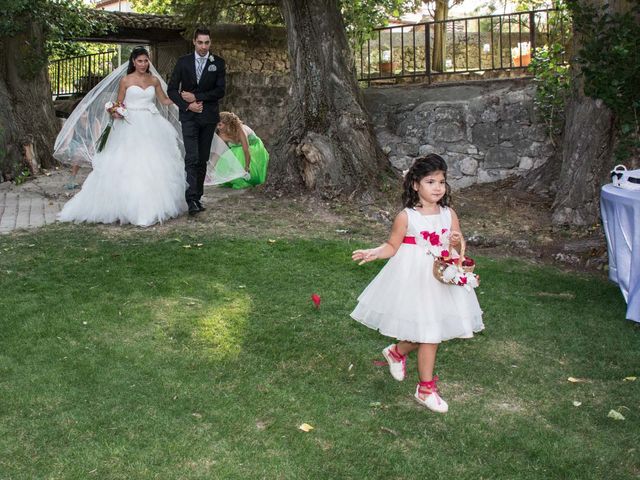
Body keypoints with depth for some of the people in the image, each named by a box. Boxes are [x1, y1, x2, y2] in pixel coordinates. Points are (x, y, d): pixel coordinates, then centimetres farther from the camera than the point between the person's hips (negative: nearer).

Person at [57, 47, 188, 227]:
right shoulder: (125, 80, 2)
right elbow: (119, 104, 6)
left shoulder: (154, 80, 10)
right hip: (131, 126, -3)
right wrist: (116, 112, -14)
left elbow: (165, 101, 18)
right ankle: (130, 206, -1)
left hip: (151, 127, 3)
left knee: (153, 165, 2)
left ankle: (154, 206, 12)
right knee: (128, 166, -6)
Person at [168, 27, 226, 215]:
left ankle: (197, 197, 14)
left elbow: (220, 91, -5)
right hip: (189, 116, -1)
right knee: (192, 157, -13)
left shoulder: (218, 63, 3)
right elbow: (172, 89, 3)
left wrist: (196, 97, -11)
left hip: (209, 117, 2)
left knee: (203, 159, 6)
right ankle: (191, 200, -18)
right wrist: (187, 105, -10)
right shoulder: (183, 62, 3)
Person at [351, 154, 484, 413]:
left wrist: (457, 242, -16)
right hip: (414, 281, -5)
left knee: (431, 331, 10)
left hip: (442, 280, 5)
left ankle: (396, 351, 39)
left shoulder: (449, 215, 1)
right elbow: (392, 246, -4)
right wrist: (373, 253, -23)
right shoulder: (406, 217, -11)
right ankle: (426, 388, 19)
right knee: (429, 334, 0)